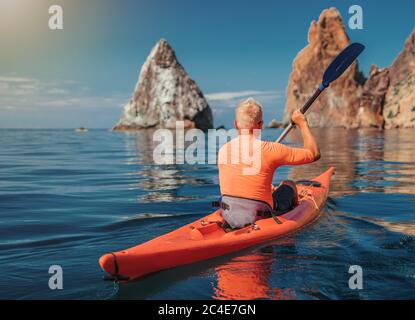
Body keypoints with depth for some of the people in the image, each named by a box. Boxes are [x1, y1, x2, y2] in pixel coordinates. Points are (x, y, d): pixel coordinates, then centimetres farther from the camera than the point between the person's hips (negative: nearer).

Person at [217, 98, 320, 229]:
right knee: (289, 185, 23)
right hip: (256, 221, -4)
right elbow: (314, 154, -6)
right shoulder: (270, 150, -18)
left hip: (228, 218, 4)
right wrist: (303, 124, 8)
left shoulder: (223, 150, -3)